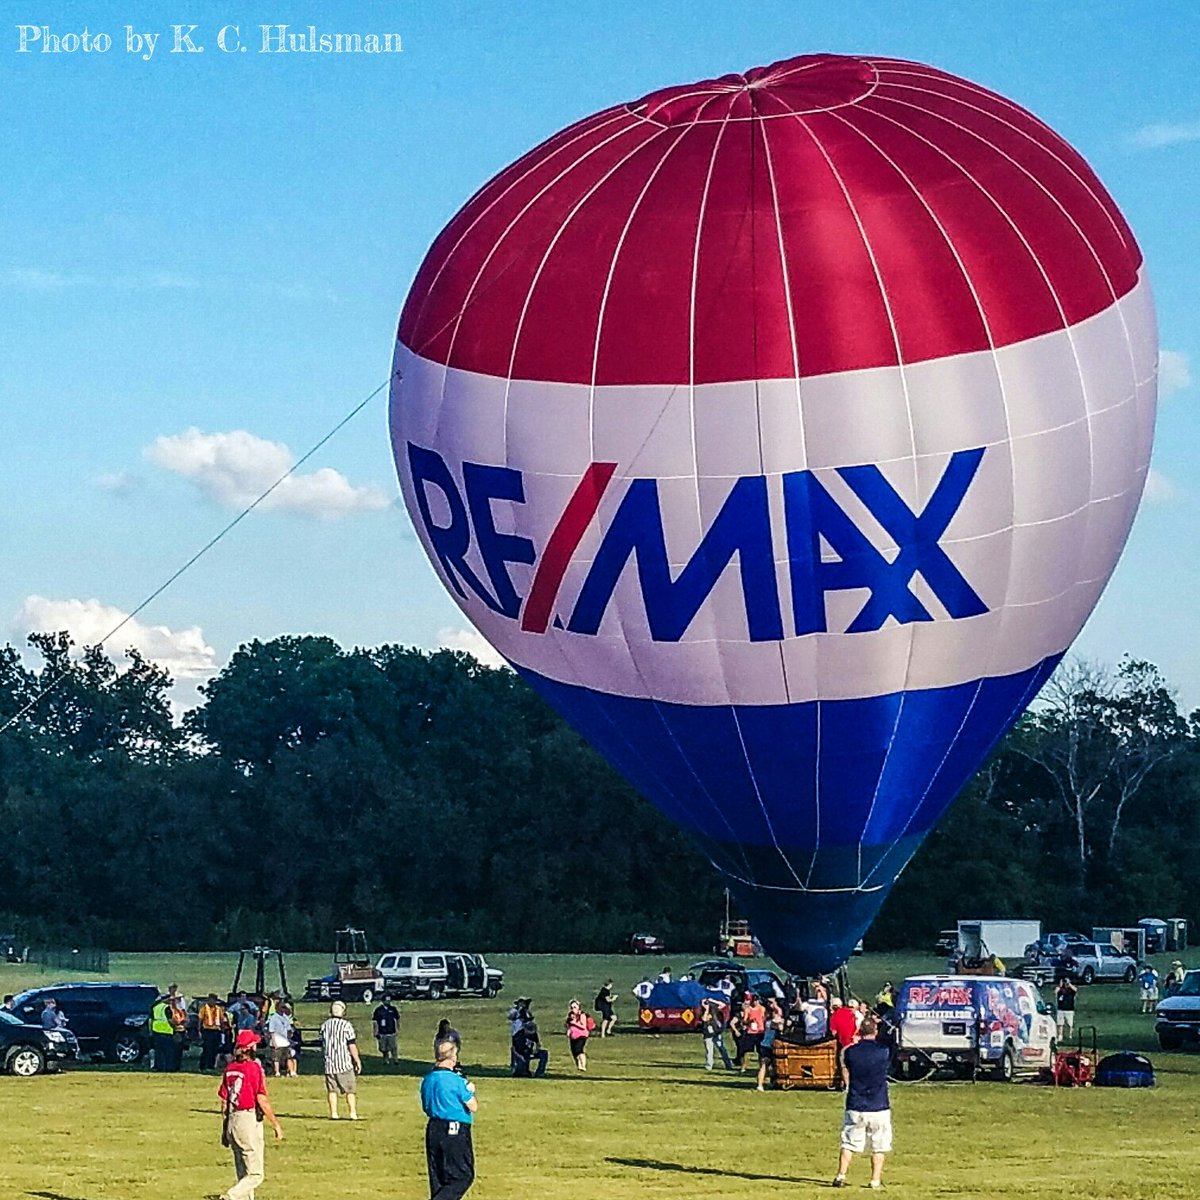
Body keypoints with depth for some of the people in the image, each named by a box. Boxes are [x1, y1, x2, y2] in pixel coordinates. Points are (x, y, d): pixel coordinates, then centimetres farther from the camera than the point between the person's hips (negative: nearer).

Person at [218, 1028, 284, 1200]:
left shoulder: (229, 1068, 7)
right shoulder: (254, 1068, -13)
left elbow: (224, 1100, 11)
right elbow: (262, 1101, -15)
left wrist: (225, 1128, 19)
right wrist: (276, 1124, -7)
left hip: (232, 1121, 8)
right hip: (249, 1121, -8)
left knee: (243, 1175, 15)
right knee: (256, 1175, -4)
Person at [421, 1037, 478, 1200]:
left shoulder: (427, 1080, 5)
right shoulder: (456, 1081, -15)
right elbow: (473, 1107, -11)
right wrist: (470, 1091, 9)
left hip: (433, 1130, 7)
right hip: (456, 1132, -7)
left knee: (438, 1178, 14)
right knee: (463, 1176, 0)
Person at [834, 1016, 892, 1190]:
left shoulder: (850, 1051, -6)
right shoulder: (883, 1052, -10)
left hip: (855, 1107, 1)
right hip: (879, 1107, -1)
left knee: (849, 1143, 9)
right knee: (878, 1146, 10)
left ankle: (841, 1176, 2)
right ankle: (876, 1180, 10)